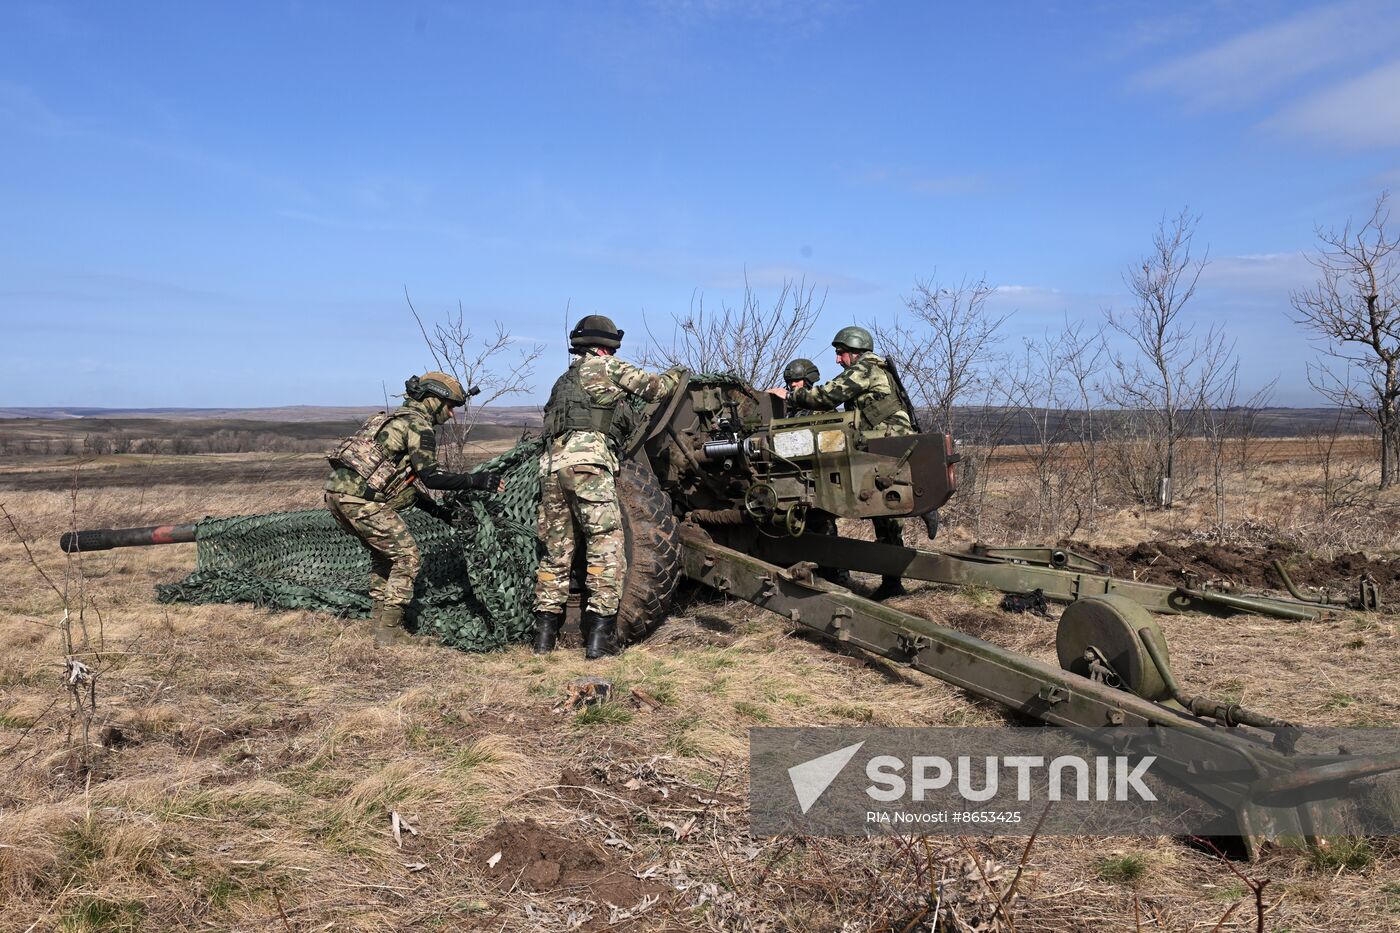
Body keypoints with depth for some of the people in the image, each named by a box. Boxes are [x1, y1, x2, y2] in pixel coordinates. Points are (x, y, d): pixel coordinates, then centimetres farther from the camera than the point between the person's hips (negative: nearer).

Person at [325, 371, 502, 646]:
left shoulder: (398, 418, 26)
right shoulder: (419, 424, -5)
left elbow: (406, 479, 28)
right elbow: (430, 476, -15)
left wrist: (438, 510, 26)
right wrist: (476, 480, -14)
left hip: (337, 490, 10)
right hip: (361, 497, -10)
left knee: (383, 551, 25)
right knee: (407, 558, 0)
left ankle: (379, 618, 29)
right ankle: (388, 631, 3)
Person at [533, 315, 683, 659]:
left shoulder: (564, 379, 32)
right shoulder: (606, 366, 12)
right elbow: (653, 388, 8)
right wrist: (675, 375, 30)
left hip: (551, 463, 7)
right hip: (587, 460, -7)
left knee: (556, 551, 11)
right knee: (606, 544, -6)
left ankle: (544, 635, 13)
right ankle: (599, 635, -12)